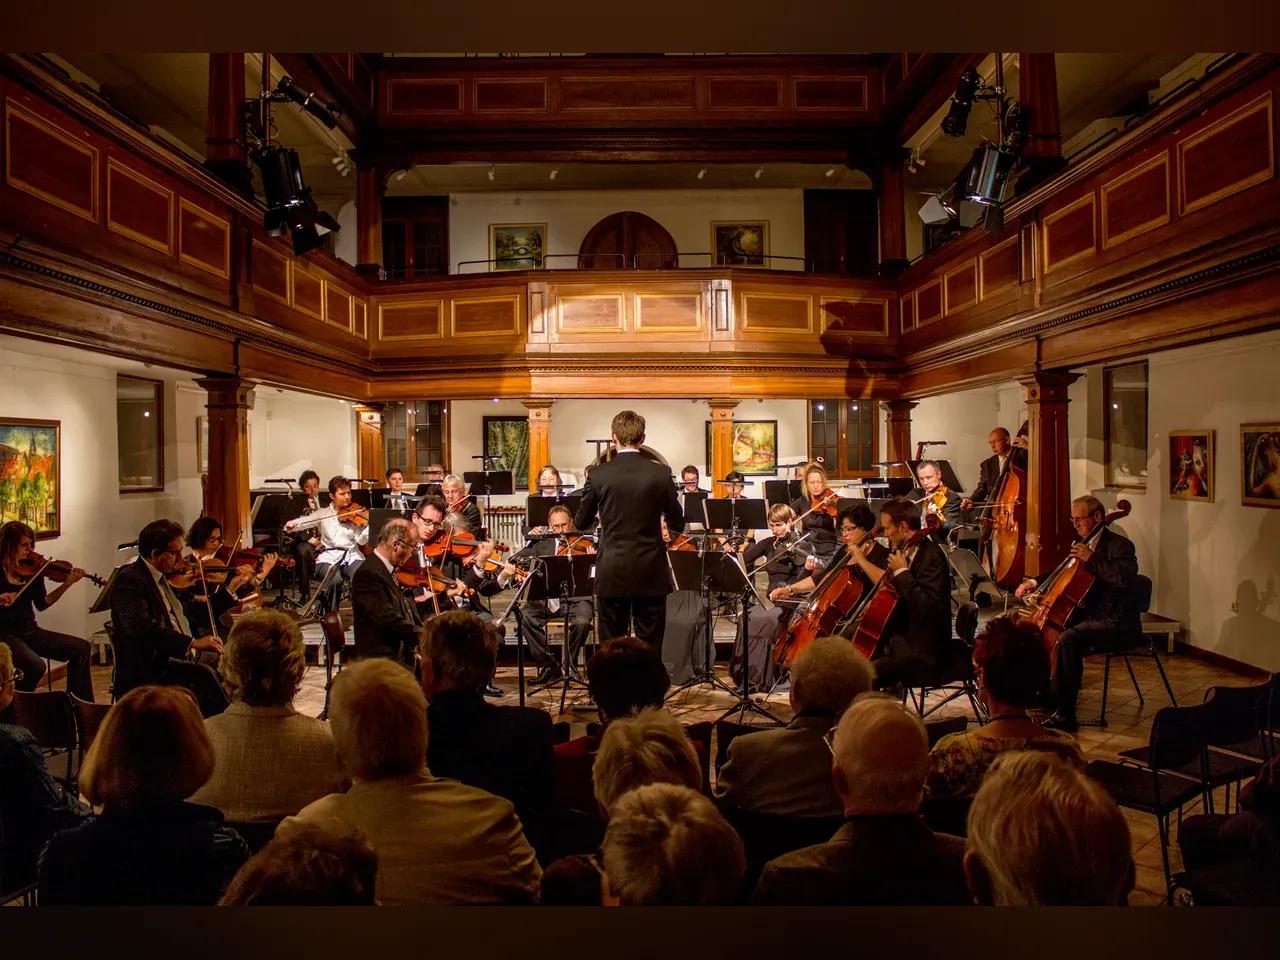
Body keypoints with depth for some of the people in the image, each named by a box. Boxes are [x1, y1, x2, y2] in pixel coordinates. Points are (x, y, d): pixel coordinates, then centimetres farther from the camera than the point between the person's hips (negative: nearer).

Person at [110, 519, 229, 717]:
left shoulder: (160, 577, 16)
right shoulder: (129, 580, -12)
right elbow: (142, 628, -27)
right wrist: (192, 642, -31)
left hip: (175, 661, 9)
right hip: (144, 675, -9)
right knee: (204, 674, -29)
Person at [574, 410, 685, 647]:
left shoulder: (598, 475, -5)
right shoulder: (660, 474, -6)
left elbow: (581, 523, 5)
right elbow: (677, 524, 3)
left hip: (611, 574, 0)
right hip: (650, 574, 0)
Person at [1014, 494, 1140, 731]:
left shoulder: (1120, 545, -12)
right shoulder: (1083, 543, 14)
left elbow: (1126, 578, -30)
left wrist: (1091, 558, -27)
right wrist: (1035, 583, 8)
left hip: (1117, 624, -10)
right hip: (1089, 614, 10)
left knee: (1067, 639, -32)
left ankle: (1065, 716, -27)